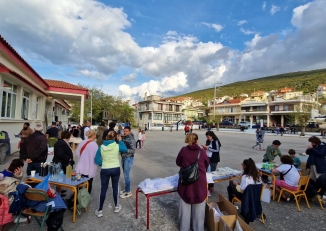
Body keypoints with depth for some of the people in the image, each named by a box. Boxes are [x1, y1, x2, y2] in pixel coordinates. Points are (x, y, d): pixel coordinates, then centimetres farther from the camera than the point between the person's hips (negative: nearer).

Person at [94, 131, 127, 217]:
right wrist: (120, 140, 8)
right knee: (115, 187, 17)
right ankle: (116, 206, 32)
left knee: (103, 189, 12)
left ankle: (99, 211, 22)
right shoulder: (117, 146, -13)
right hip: (116, 169, 0)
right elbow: (125, 149, 6)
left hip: (105, 170, 0)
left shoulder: (101, 147, -10)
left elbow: (97, 160, -5)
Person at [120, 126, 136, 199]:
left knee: (126, 175, -1)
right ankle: (126, 189, 31)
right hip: (123, 158, 7)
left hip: (128, 158, -7)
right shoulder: (123, 137, 5)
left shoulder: (132, 139, -17)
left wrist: (124, 150, -27)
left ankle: (128, 192, 13)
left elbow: (133, 150, -19)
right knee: (125, 174, 16)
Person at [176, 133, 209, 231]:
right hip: (199, 181, 0)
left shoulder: (183, 150, -7)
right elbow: (207, 164, 11)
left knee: (185, 205, 18)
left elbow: (177, 162, 6)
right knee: (198, 207, 18)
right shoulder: (202, 151, -6)